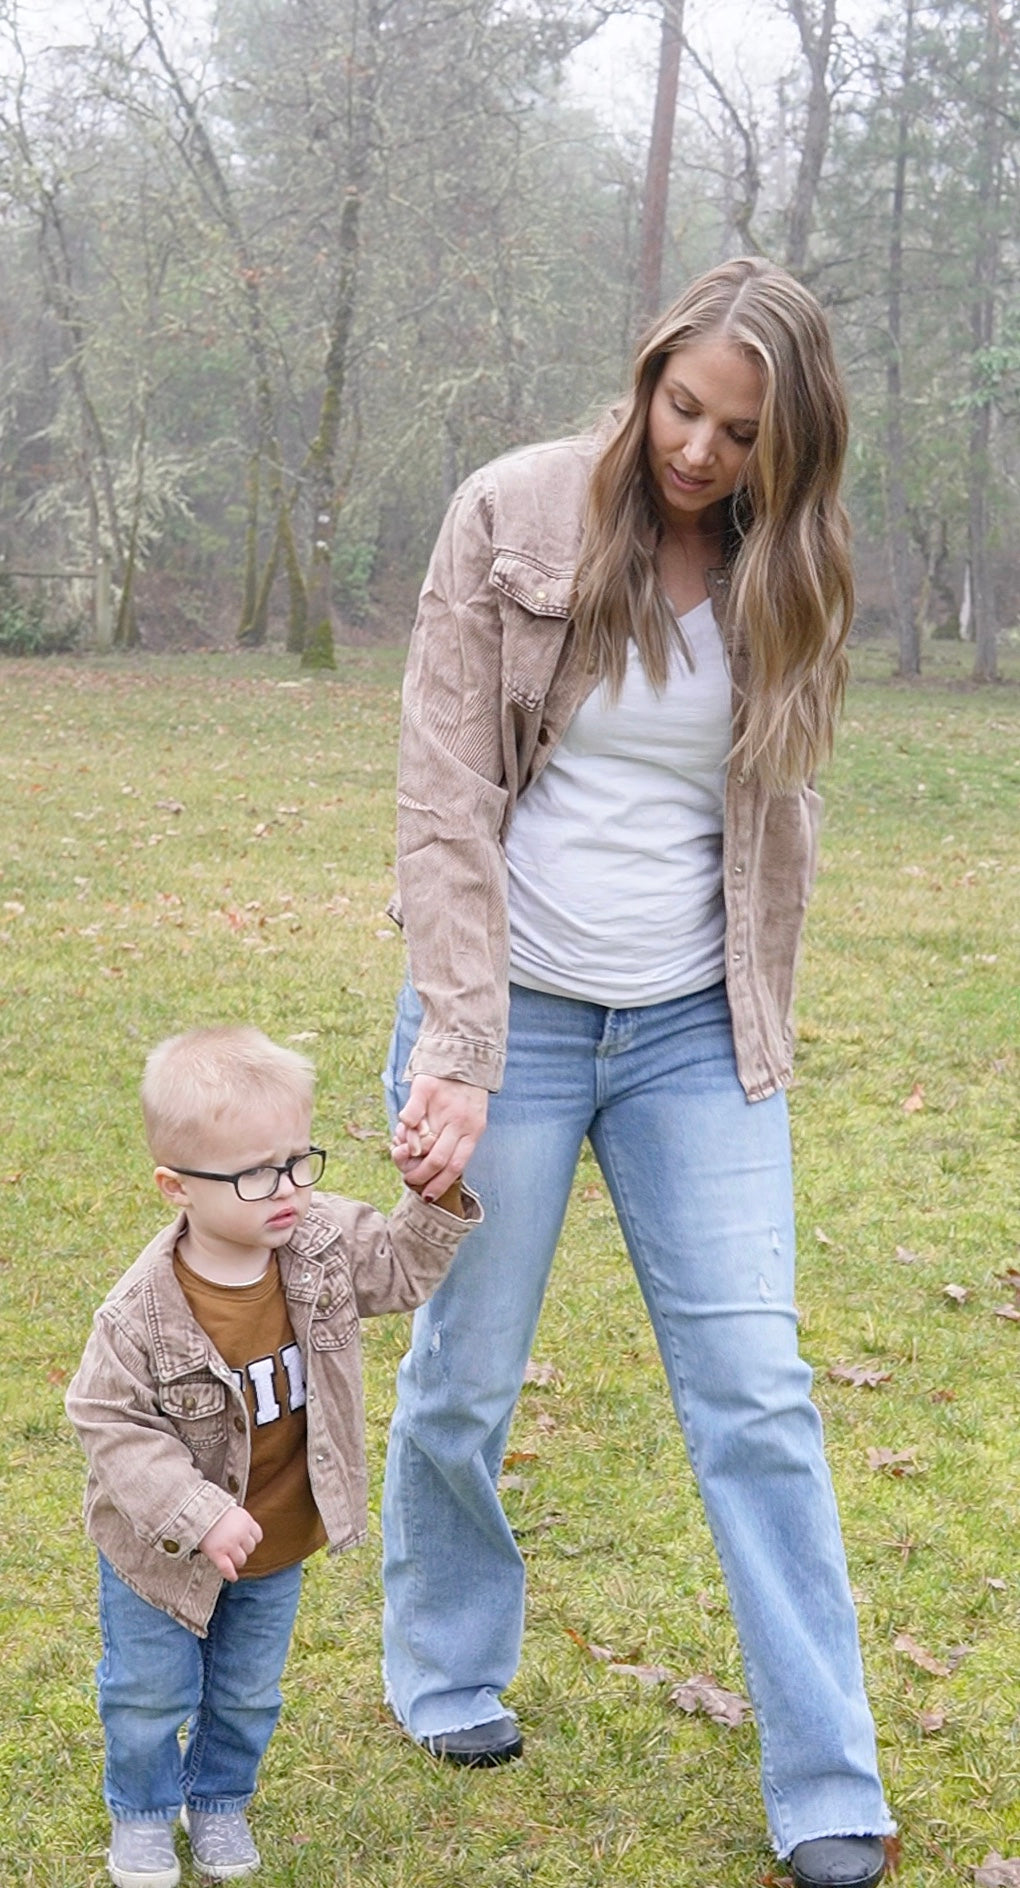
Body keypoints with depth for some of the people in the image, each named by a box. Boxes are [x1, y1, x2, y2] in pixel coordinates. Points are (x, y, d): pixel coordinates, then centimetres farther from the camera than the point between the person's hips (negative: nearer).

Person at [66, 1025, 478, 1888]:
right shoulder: (143, 1313, -32)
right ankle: (142, 1812, 45)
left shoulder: (323, 1241, -18)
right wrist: (198, 1516, -31)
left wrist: (439, 1198, -20)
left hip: (277, 1541, 4)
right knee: (152, 1693, 17)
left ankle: (220, 1800, 50)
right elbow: (112, 1422, -25)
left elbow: (401, 1268, -2)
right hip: (164, 1548, -4)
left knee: (249, 1692, 23)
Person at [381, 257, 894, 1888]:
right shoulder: (515, 517, -8)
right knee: (465, 1376, 9)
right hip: (516, 1013, -2)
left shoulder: (780, 580, 2)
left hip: (693, 1032, 2)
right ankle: (448, 1674, 34)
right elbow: (444, 803, -12)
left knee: (756, 1389, 0)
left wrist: (755, 1034, 11)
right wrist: (456, 1054, -18)